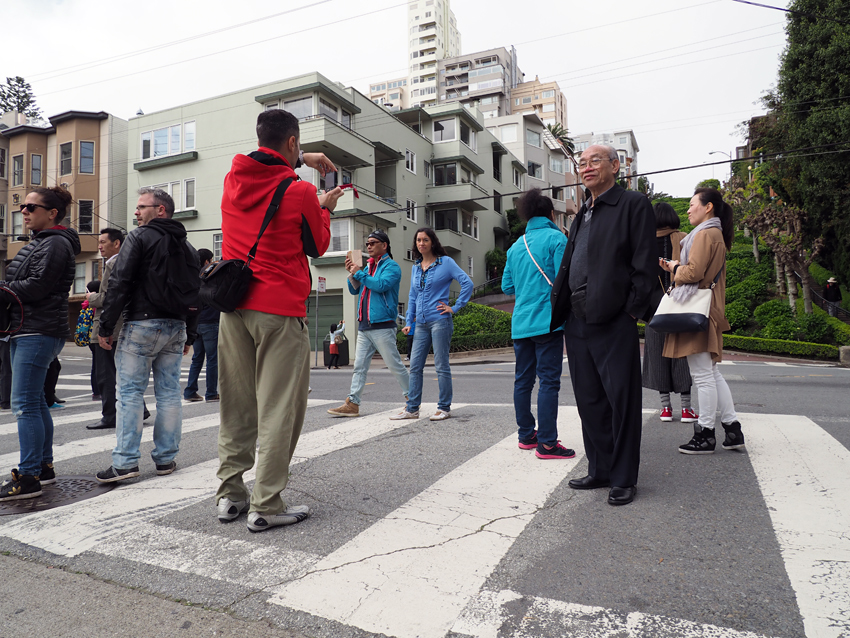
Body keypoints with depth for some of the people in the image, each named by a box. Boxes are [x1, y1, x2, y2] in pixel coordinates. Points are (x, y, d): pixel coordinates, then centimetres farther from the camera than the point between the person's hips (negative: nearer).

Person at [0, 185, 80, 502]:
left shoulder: (56, 243, -9)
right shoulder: (38, 242, 22)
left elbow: (37, 286, -17)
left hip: (39, 332, -10)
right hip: (26, 331, 10)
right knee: (35, 401, 14)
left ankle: (28, 477, -6)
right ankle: (44, 466, 24)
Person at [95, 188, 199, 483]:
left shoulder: (139, 237, -3)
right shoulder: (188, 247, 16)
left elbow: (119, 284, -10)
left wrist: (105, 327, -6)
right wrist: (189, 335, 19)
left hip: (141, 325, -5)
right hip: (176, 328, 6)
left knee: (129, 392, -1)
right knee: (169, 392, 7)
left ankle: (125, 461, -1)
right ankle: (166, 458, 12)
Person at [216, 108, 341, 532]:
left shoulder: (233, 179, 8)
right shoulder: (300, 192, -8)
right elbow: (318, 246, 5)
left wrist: (300, 161, 35)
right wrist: (325, 208, 20)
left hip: (234, 307, 6)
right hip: (280, 310, -6)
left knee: (236, 407, 12)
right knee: (279, 410, -1)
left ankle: (230, 496, 20)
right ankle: (266, 507, 3)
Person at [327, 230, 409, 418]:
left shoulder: (391, 266, -3)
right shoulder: (368, 267, 20)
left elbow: (381, 285, -21)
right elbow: (354, 290, 19)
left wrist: (359, 273, -12)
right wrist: (351, 273, 3)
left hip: (382, 326, -7)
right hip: (364, 326, 8)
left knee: (395, 365, -1)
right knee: (359, 366, 6)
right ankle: (352, 403, 8)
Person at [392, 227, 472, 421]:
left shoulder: (445, 262, -2)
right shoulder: (416, 266, 15)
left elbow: (467, 283, -8)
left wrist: (455, 307, -9)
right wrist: (409, 321, 14)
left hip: (440, 320, -6)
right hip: (421, 323, 6)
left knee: (441, 366, 0)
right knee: (415, 366, 5)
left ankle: (444, 408, 10)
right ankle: (412, 408, 13)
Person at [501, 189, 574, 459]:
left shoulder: (516, 246, 14)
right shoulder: (556, 238, -4)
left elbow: (507, 286, 17)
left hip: (520, 323, 7)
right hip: (547, 321, -6)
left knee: (523, 380, 12)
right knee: (549, 381, -4)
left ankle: (526, 435, 23)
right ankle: (546, 443, -3)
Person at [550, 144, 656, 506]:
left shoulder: (633, 205, -1)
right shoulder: (583, 214, 20)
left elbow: (644, 265, -8)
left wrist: (633, 311, -14)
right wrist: (559, 311, 9)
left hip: (614, 323, -7)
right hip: (577, 322, 8)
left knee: (622, 401, 1)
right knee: (589, 401, 13)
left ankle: (624, 479, 14)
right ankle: (600, 471, 26)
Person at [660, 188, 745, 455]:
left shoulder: (705, 234, -11)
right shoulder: (715, 234, 21)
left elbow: (694, 272, -20)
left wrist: (675, 268, -2)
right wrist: (676, 267, 11)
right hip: (705, 311, 11)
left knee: (703, 375, -4)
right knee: (711, 372, 14)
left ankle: (705, 435, 4)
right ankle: (733, 429, 18)